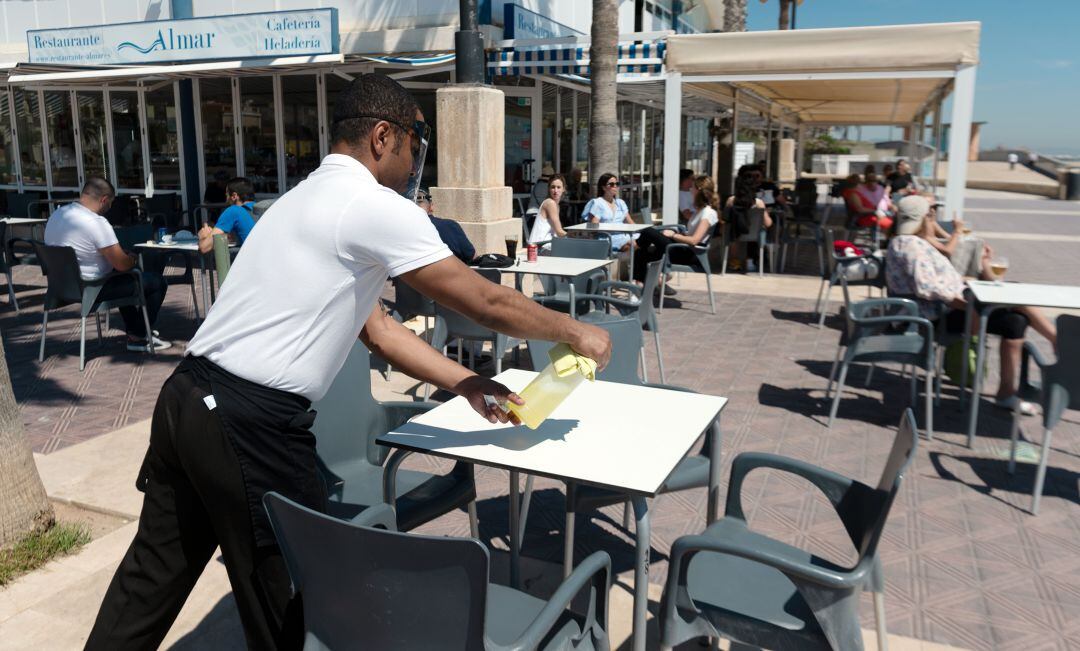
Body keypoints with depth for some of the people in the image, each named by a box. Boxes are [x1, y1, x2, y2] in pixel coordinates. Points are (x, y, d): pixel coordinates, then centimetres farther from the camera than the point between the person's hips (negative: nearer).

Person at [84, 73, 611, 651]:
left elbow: (377, 328, 18)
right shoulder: (378, 209, -12)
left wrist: (467, 384, 16)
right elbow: (486, 303, -7)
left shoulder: (310, 197, 18)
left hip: (187, 400, 9)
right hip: (252, 426, -9)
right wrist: (575, 333, 8)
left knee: (154, 576, 22)